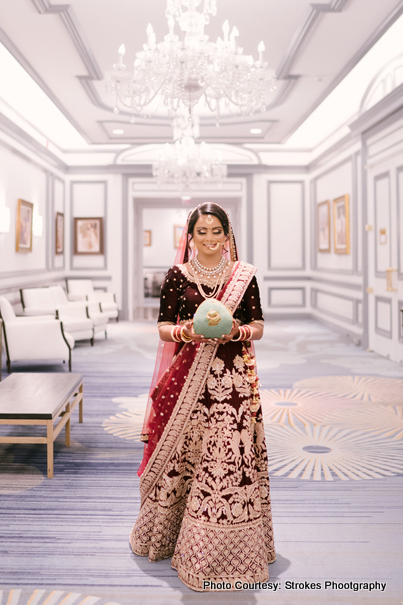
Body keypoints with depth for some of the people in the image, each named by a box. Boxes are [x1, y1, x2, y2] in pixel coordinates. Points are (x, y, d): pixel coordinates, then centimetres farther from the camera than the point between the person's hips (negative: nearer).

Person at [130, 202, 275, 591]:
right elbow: (163, 326, 4)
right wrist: (187, 332, -16)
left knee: (230, 456, -1)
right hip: (187, 377, 1)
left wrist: (238, 331, -14)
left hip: (232, 378, 0)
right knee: (182, 453, 9)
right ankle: (168, 533, 33)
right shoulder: (177, 275, 4)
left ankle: (227, 548, 16)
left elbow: (258, 326, 6)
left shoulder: (244, 275, 4)